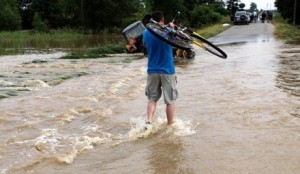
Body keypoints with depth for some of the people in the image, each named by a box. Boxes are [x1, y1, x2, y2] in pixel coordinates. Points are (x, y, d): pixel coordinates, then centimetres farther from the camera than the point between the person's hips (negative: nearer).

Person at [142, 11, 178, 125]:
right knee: (170, 100, 8)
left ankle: (149, 120, -6)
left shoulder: (146, 33, -1)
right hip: (167, 71, -2)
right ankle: (170, 124, 15)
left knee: (152, 98, 12)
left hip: (152, 71, 2)